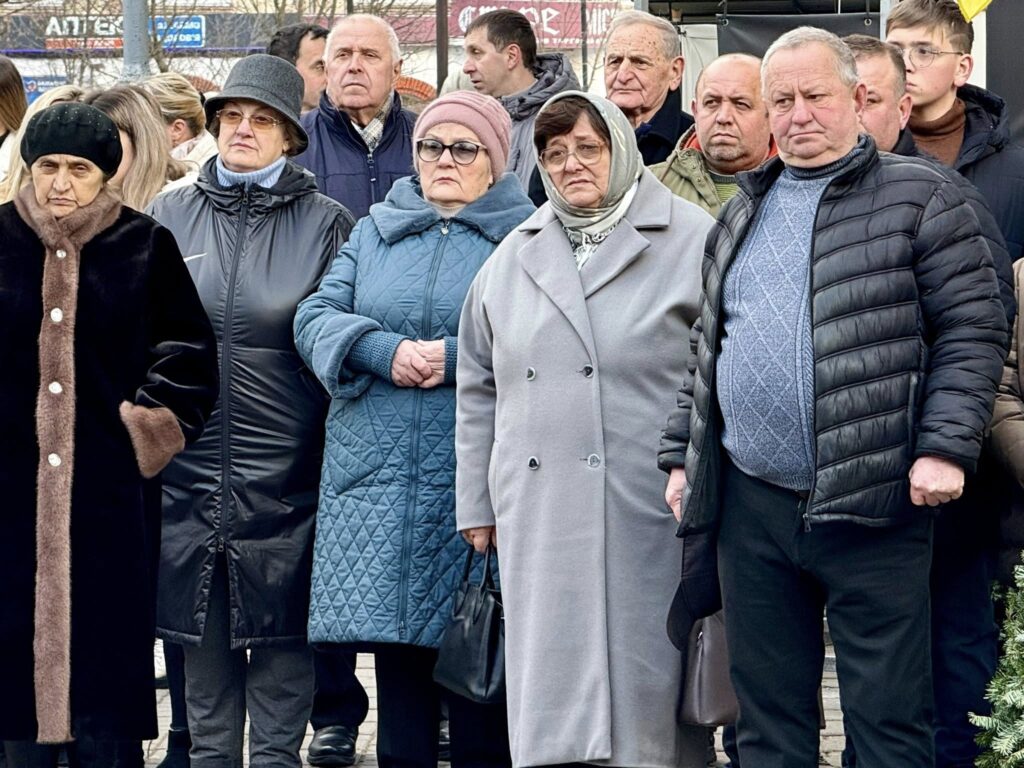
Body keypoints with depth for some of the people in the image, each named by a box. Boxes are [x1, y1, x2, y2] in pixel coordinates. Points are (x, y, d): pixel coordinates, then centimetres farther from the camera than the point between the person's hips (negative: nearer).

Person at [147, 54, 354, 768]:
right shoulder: (170, 216, 8)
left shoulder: (326, 224, 1)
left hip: (285, 467, -2)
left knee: (280, 626, 3)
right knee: (202, 628, 10)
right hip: (188, 462, 3)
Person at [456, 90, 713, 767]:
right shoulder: (513, 259, 15)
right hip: (538, 515, 4)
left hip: (651, 510, -4)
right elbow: (479, 389, 18)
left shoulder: (692, 242, 1)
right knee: (551, 688, 3)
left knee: (646, 689, 0)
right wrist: (477, 502, 14)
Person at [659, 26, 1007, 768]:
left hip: (872, 507, -5)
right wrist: (682, 454, 15)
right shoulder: (745, 212, 17)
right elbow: (707, 348, 22)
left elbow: (974, 330, -6)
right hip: (752, 506, 5)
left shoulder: (919, 197, -1)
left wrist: (945, 447, -15)